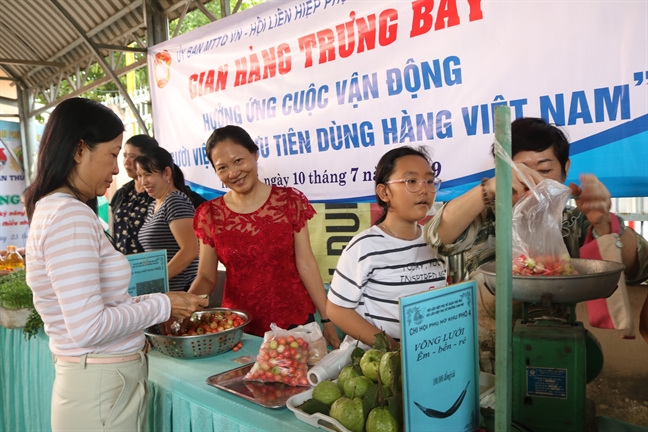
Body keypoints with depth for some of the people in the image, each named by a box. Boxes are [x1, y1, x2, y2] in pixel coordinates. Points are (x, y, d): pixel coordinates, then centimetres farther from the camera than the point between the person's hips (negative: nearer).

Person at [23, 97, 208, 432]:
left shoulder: (56, 208, 9)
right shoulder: (69, 214, -21)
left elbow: (86, 303, 10)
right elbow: (89, 326, -24)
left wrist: (150, 304, 8)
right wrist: (163, 305, -13)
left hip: (106, 380, 9)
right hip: (101, 389, -9)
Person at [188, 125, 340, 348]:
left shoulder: (289, 201, -5)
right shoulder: (210, 215, -3)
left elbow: (306, 264, -5)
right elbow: (206, 277, 0)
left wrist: (327, 319, -6)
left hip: (295, 319, 0)